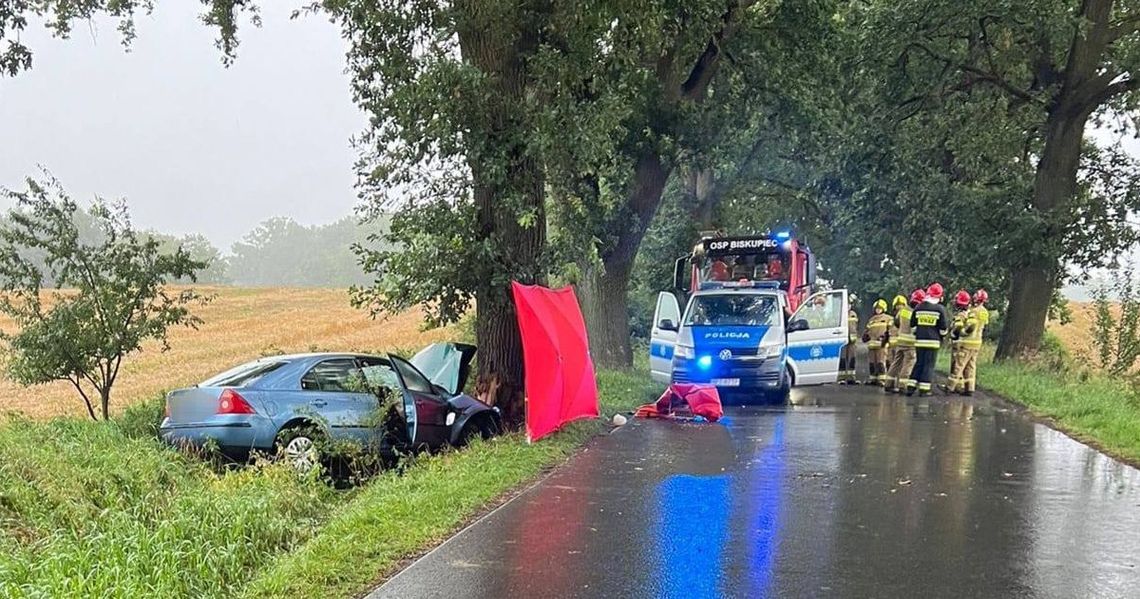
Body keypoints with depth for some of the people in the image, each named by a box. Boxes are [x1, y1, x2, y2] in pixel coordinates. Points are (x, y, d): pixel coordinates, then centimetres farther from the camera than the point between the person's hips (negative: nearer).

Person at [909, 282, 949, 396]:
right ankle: (924, 389, 0)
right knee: (929, 365, 2)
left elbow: (913, 326, 9)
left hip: (919, 341, 4)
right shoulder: (940, 309, -7)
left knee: (919, 363, 12)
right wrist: (943, 335, 16)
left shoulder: (918, 308, 4)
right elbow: (943, 328, -4)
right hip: (933, 341, -4)